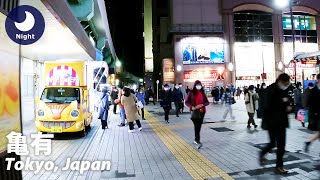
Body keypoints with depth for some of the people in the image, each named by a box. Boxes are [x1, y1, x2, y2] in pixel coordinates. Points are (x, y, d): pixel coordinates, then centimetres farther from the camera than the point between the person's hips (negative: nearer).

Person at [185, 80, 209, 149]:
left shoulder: (202, 93, 8)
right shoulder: (191, 93, -1)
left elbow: (207, 102, 8)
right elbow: (186, 102, -1)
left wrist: (202, 105, -12)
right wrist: (192, 107, -18)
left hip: (202, 111, 4)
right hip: (194, 112, -3)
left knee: (199, 126, 10)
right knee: (196, 126, -12)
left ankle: (196, 139, 27)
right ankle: (198, 141, -15)